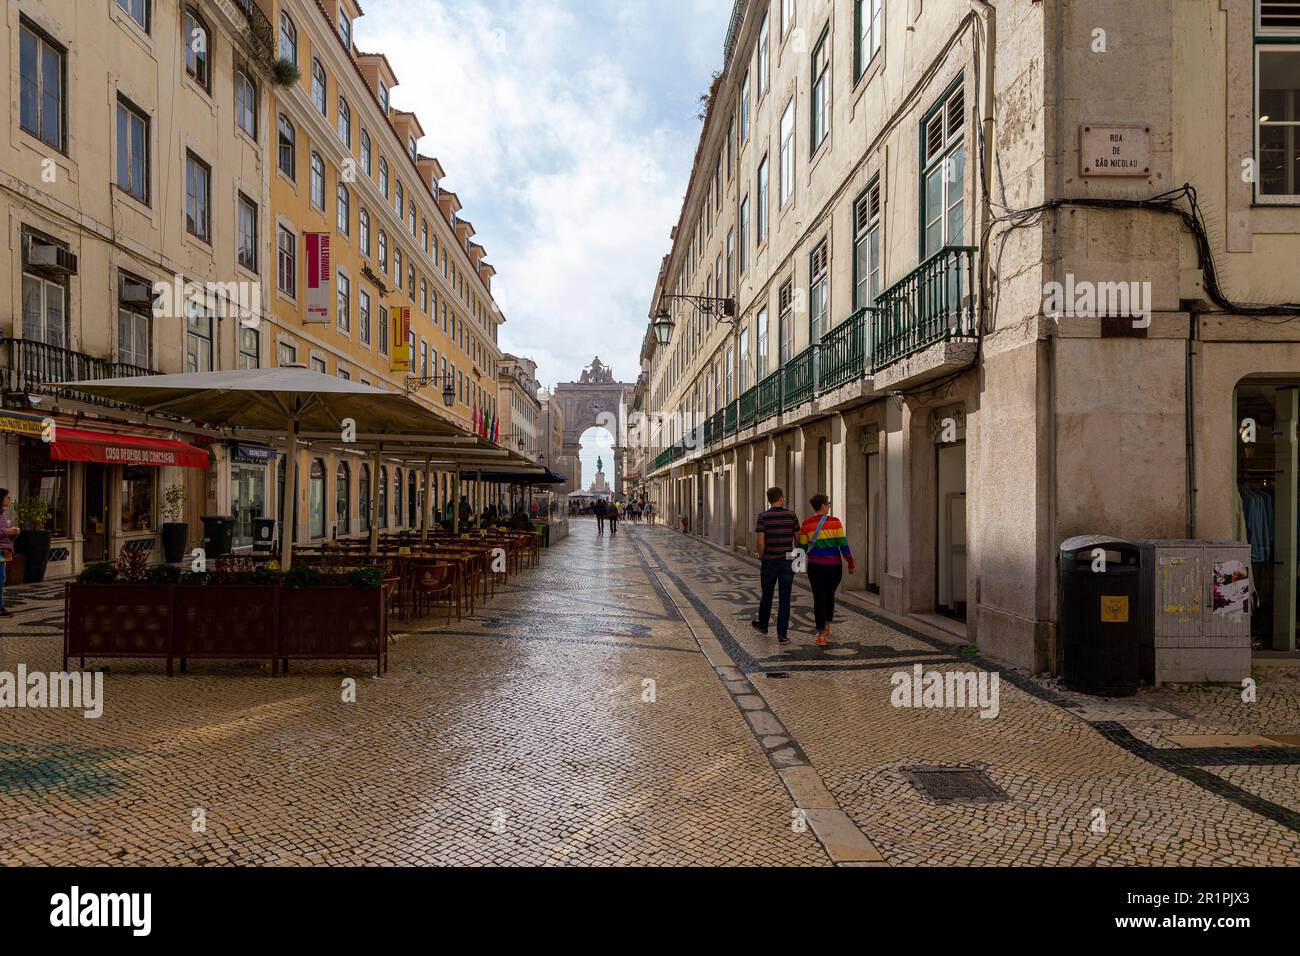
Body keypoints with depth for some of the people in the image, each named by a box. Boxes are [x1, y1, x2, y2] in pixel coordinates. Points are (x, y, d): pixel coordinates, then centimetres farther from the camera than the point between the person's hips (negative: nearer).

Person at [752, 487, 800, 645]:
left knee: (767, 596, 18)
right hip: (788, 561, 0)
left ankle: (763, 625, 36)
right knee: (784, 599, 2)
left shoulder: (763, 517, -7)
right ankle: (782, 635, -1)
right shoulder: (791, 515, -3)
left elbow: (761, 541, -12)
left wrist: (761, 556, 5)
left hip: (769, 561, 0)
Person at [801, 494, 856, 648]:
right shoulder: (835, 522, -7)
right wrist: (851, 564, 2)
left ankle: (821, 634, -4)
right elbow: (843, 545, -8)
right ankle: (827, 627, 33)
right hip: (834, 566, 0)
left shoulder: (806, 524, -3)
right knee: (830, 596, 20)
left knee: (819, 598, 3)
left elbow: (803, 548, 4)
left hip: (815, 566, 0)